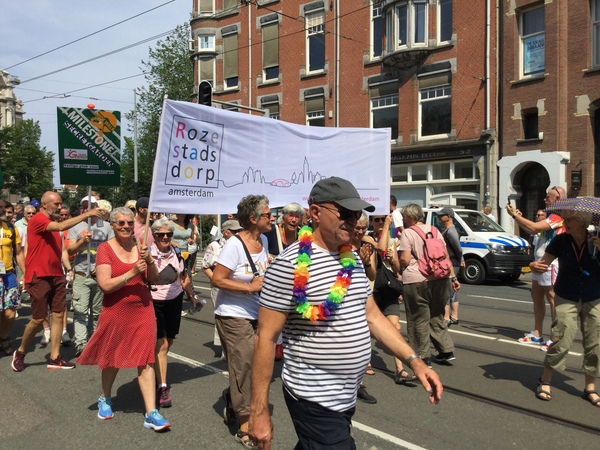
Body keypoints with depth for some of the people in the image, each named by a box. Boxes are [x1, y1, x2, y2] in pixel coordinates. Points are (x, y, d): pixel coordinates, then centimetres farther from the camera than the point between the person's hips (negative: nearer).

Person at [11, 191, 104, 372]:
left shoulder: (53, 224, 16)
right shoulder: (37, 220, -11)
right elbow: (62, 226, -28)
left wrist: (69, 269, 3)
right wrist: (86, 214, -28)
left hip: (57, 276, 8)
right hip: (39, 277, -8)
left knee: (58, 315, 4)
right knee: (38, 318, -1)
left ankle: (55, 358, 9)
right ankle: (20, 352, 22)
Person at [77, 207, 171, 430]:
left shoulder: (140, 245, 3)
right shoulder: (105, 248, -9)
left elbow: (154, 278, 1)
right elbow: (105, 285, -17)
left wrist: (149, 260, -17)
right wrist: (132, 272, -25)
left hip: (143, 311, 2)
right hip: (116, 312, -2)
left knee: (145, 360, -2)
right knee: (113, 358, 17)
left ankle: (151, 414, 0)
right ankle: (105, 398, 44)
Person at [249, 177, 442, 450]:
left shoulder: (352, 260, 6)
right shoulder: (291, 264, -18)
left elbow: (372, 317, 12)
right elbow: (266, 338, -17)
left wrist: (414, 361, 1)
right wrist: (259, 412, -16)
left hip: (346, 397, 8)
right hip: (314, 400, -8)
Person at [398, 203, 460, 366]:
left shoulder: (408, 233, -5)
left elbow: (405, 260, -11)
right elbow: (445, 256, 13)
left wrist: (398, 267, 9)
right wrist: (453, 276, 17)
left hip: (416, 281, -6)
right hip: (440, 279, 7)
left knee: (419, 320, 4)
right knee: (437, 317, 20)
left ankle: (423, 356, 8)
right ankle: (447, 351, 21)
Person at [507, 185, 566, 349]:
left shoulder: (558, 216, -15)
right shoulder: (552, 217, 19)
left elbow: (534, 227, -25)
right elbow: (532, 230, 19)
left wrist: (515, 215, -16)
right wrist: (519, 217, 9)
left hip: (550, 264, -11)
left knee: (552, 299, -7)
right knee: (536, 297, 14)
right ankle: (537, 334, 23)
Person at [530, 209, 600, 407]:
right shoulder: (561, 240, -10)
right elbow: (543, 264, -10)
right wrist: (535, 266, -33)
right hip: (566, 299, -1)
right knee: (561, 342, -7)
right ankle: (545, 381, 9)